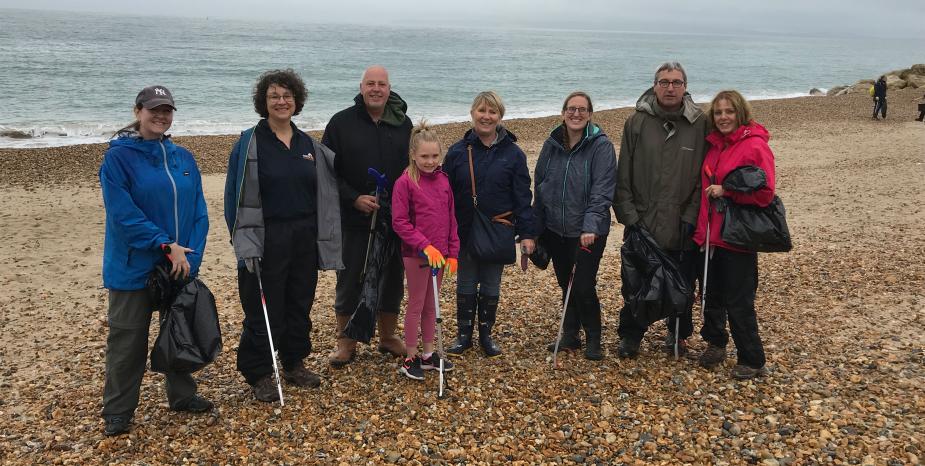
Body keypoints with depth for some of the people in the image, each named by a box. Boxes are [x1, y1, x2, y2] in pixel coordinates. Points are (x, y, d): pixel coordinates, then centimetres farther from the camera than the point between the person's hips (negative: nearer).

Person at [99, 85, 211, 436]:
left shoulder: (183, 158, 7)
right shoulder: (118, 157, -8)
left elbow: (199, 212, 5)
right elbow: (123, 213, -16)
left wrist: (191, 256, -7)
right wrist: (166, 245, -20)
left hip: (181, 265, 5)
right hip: (134, 268, -5)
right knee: (128, 340, 3)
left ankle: (182, 395, 31)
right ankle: (117, 412, 18)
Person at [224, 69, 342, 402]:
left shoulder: (309, 145, 9)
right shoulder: (250, 143, -5)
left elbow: (330, 184, 22)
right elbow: (237, 196, -8)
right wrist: (247, 244, -14)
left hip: (305, 238, 5)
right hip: (267, 239, -5)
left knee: (300, 303, 13)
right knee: (264, 309, 1)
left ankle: (295, 364, 29)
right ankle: (260, 375, 14)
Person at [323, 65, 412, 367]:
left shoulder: (403, 124, 4)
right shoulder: (341, 123, -4)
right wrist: (353, 198, -15)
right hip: (354, 220, -2)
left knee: (392, 278, 11)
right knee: (349, 280, 5)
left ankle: (388, 336, 27)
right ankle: (345, 342, 18)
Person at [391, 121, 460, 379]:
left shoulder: (443, 180, 5)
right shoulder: (405, 182, -11)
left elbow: (451, 219, 9)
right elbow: (399, 222, -14)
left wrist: (453, 252, 5)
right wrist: (425, 245, -21)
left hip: (439, 254, 5)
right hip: (416, 254, -5)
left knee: (432, 305, 15)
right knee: (416, 306, 4)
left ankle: (429, 354, 27)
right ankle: (410, 359, 16)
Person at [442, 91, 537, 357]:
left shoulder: (513, 153, -4)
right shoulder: (458, 151, -2)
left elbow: (523, 197, -4)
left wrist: (527, 233, -9)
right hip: (464, 233, 1)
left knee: (491, 288, 11)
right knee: (466, 286, 11)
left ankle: (486, 335, 26)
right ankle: (464, 335, 25)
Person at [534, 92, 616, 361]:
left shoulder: (601, 146, -10)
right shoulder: (552, 144, 5)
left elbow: (602, 192, -17)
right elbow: (539, 184, 10)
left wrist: (590, 227, -28)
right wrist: (535, 227, 8)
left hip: (588, 233, -5)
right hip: (554, 230, 5)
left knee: (583, 286, -5)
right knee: (566, 285, 15)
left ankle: (593, 340, 15)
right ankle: (570, 336, 30)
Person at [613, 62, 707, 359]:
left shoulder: (700, 124, -2)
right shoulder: (636, 123, 0)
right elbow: (623, 175, 0)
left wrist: (691, 217, -8)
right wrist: (629, 215, -6)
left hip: (683, 226, 0)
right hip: (642, 223, 0)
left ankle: (678, 333, 32)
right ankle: (630, 336, 24)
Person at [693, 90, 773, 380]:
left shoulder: (754, 145, -12)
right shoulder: (714, 145, 10)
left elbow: (765, 192, -17)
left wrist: (726, 190, -19)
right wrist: (701, 227, 10)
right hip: (711, 234, 7)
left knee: (739, 303, 1)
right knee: (712, 295, 18)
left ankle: (752, 361, 16)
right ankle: (715, 343, 36)